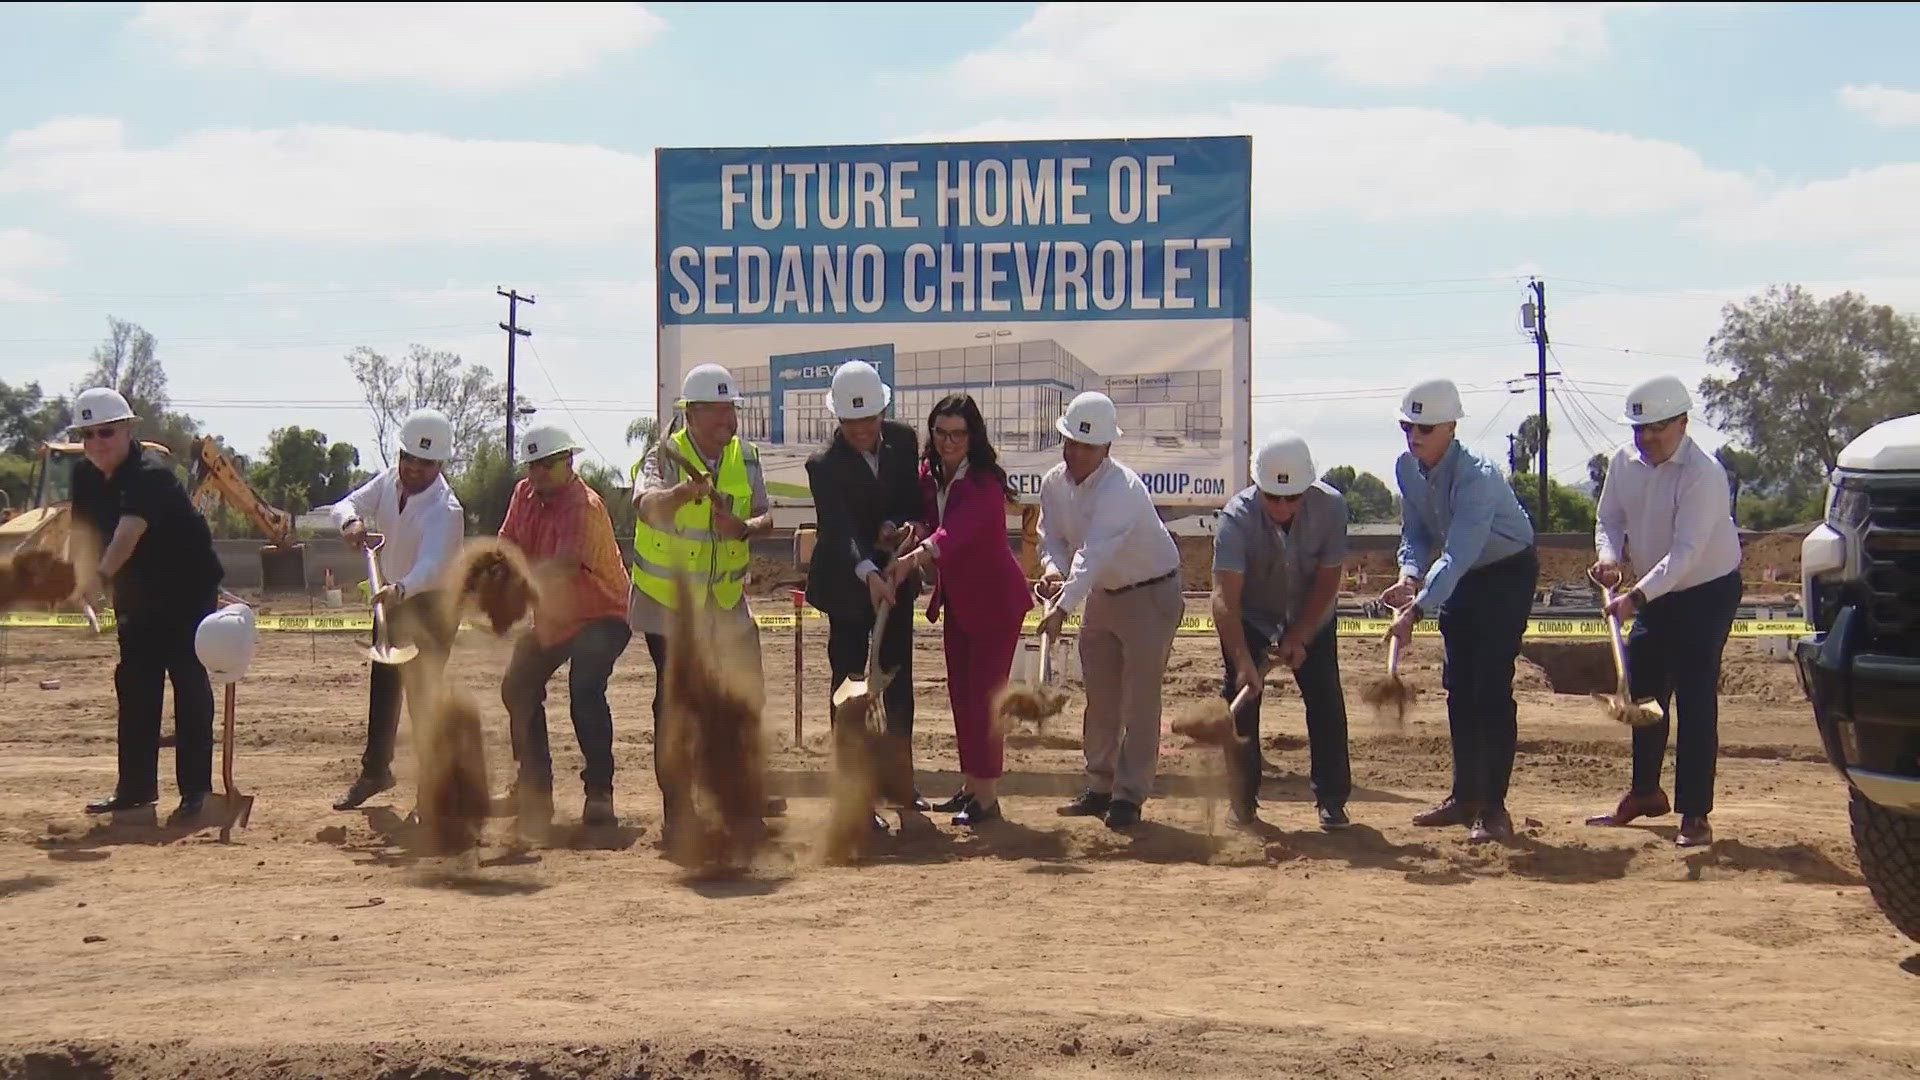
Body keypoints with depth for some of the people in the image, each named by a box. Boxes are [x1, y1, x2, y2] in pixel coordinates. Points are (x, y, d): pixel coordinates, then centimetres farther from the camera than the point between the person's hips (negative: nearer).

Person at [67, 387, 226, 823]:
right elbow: (81, 531, 5)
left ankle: (196, 791, -9)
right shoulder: (84, 476, -1)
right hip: (137, 597, 8)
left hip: (189, 588, -8)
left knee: (189, 684, -10)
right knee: (134, 687, 10)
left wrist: (100, 578, -54)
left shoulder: (150, 473, -25)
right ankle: (136, 787, 19)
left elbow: (129, 531, -40)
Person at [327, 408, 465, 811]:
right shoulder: (390, 481, -9)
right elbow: (345, 505, -11)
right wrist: (351, 521, -36)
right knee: (383, 686, 18)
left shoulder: (445, 510, -30)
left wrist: (401, 589, -65)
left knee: (422, 692, -11)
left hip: (432, 604, -7)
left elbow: (431, 564, -45)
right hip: (392, 597, 7)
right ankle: (375, 771, 35)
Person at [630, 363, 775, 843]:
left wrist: (745, 526, -23)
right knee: (673, 701, -3)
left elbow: (764, 516, 0)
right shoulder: (665, 456, -14)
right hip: (668, 600, -5)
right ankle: (675, 807, 4)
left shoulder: (745, 456, 2)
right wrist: (685, 491, -54)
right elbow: (647, 505, -33)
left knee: (749, 695, 8)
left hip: (727, 600, 5)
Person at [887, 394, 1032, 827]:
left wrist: (915, 557, -56)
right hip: (956, 598, 8)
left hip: (994, 600, -8)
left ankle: (987, 796, -1)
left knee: (984, 694, -7)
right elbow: (923, 518, 4)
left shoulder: (985, 483, -24)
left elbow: (957, 530, -40)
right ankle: (971, 785, 24)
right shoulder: (928, 474, -1)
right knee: (960, 692, 12)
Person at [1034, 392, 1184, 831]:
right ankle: (1100, 788, 21)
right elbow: (1052, 537, -1)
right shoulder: (1054, 483, -6)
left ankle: (1129, 796, -1)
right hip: (1101, 594, 8)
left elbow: (1095, 552, -41)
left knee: (1139, 700, -6)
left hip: (1151, 594, -7)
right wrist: (1052, 569, -25)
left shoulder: (1120, 488, -30)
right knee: (1100, 699, 12)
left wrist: (1063, 606, -51)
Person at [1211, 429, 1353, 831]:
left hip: (1310, 617, 1)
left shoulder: (1330, 507, -28)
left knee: (1326, 700, -4)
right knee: (1241, 697, -8)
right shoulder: (1236, 518, -34)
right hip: (1251, 617, -1)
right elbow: (1226, 598, -39)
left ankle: (1332, 799, 6)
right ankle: (1243, 799, 5)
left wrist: (1299, 638, -21)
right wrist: (1242, 661, -48)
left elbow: (1327, 580, -17)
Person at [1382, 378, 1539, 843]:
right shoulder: (1407, 468, -8)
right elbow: (1416, 532, 2)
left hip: (1508, 573, -8)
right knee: (1458, 684, 9)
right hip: (1461, 577, 8)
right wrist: (1410, 575, -19)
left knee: (1492, 686, -14)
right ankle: (1465, 796, 19)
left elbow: (1458, 554, -41)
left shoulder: (1476, 477, -32)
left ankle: (1493, 806, -11)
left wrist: (1417, 611, -49)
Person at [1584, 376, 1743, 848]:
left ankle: (1695, 816, -6)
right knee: (1643, 692, 15)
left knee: (1695, 701, -10)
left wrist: (1637, 597, -40)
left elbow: (1686, 552, -32)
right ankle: (1645, 792, 34)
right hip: (1654, 594, 7)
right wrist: (1610, 556, -16)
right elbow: (1610, 520, 6)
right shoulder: (1624, 462, -5)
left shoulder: (1703, 474, -26)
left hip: (1708, 592, -7)